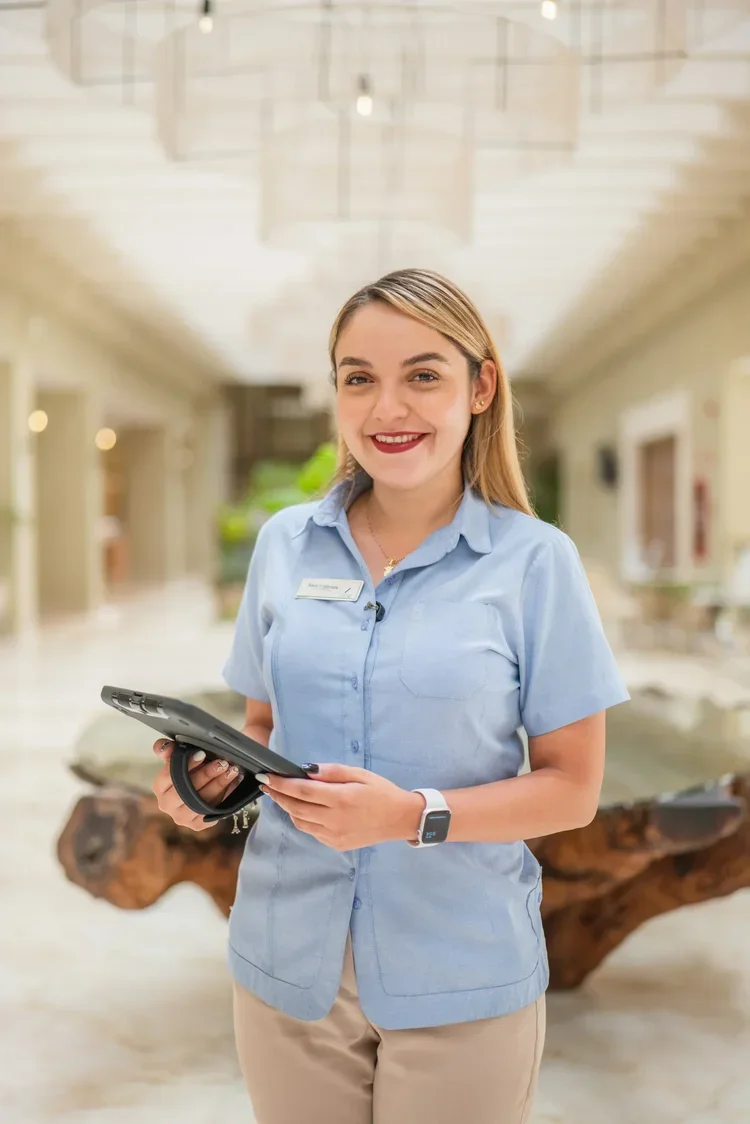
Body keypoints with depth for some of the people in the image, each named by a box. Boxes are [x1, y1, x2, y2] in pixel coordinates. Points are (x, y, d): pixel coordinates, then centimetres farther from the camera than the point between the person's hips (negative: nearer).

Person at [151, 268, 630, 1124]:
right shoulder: (285, 543, 2)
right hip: (289, 959, 3)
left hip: (461, 977, -2)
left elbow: (572, 789, -6)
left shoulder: (534, 559, -8)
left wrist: (417, 815, -21)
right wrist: (220, 772, -9)